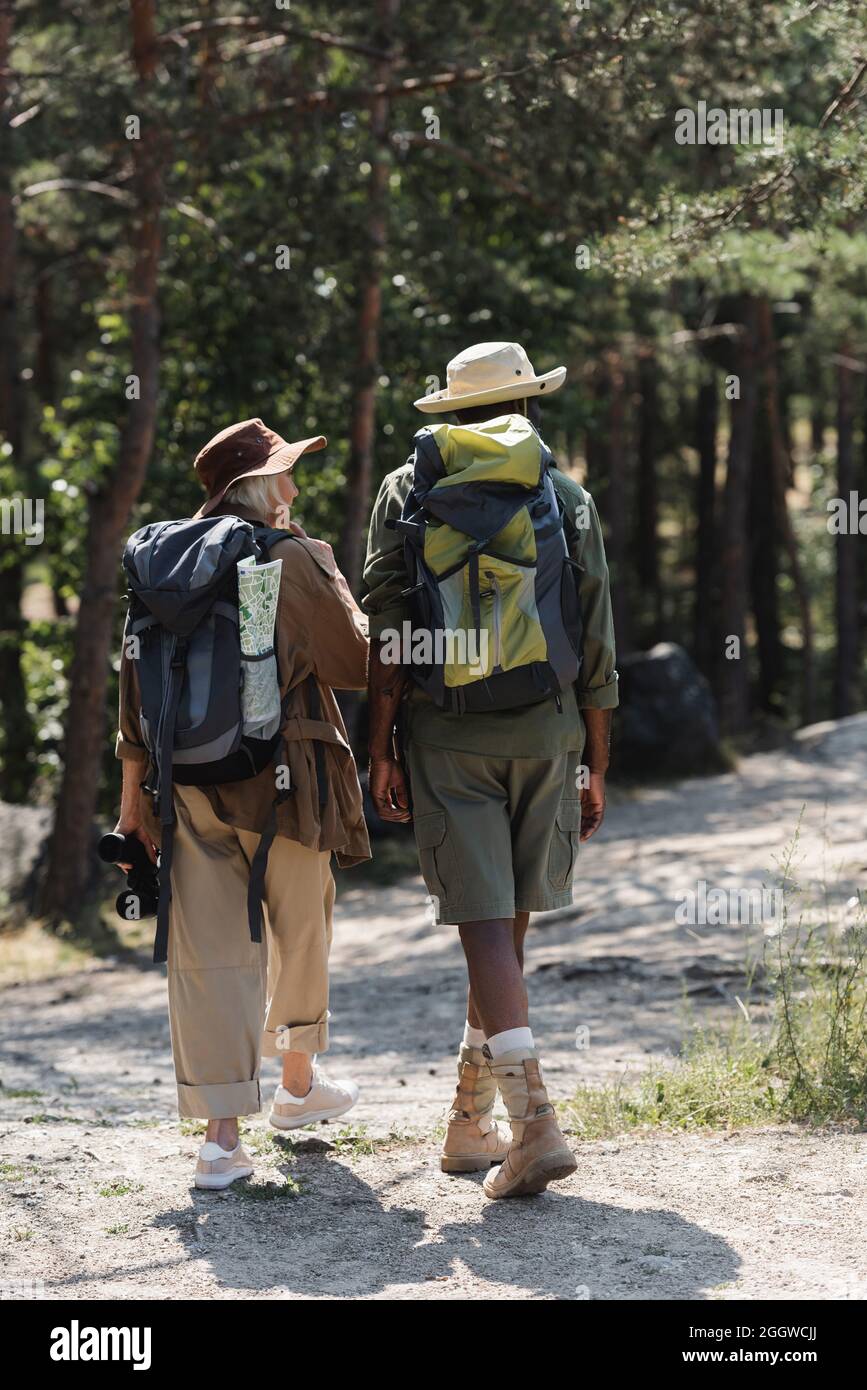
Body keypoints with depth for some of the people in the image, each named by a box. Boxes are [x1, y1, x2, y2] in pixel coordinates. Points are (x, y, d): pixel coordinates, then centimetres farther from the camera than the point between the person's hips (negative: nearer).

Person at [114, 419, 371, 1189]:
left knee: (209, 948, 2)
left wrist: (134, 786, 10)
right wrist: (367, 616, 18)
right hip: (281, 774, -3)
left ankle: (222, 1133, -3)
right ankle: (298, 1082, 37)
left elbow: (139, 677, 5)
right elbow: (355, 661, -3)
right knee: (301, 929, 18)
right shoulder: (298, 560, -8)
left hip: (189, 776, 3)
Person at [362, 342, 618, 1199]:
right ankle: (470, 1121, 20)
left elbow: (387, 631, -2)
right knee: (507, 926, 12)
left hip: (447, 734, -2)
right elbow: (596, 644, 5)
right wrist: (595, 765, 11)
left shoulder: (407, 491, 5)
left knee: (485, 925, -5)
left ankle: (534, 1122, -18)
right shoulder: (568, 497, 7)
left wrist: (382, 750, 2)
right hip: (546, 733, 2)